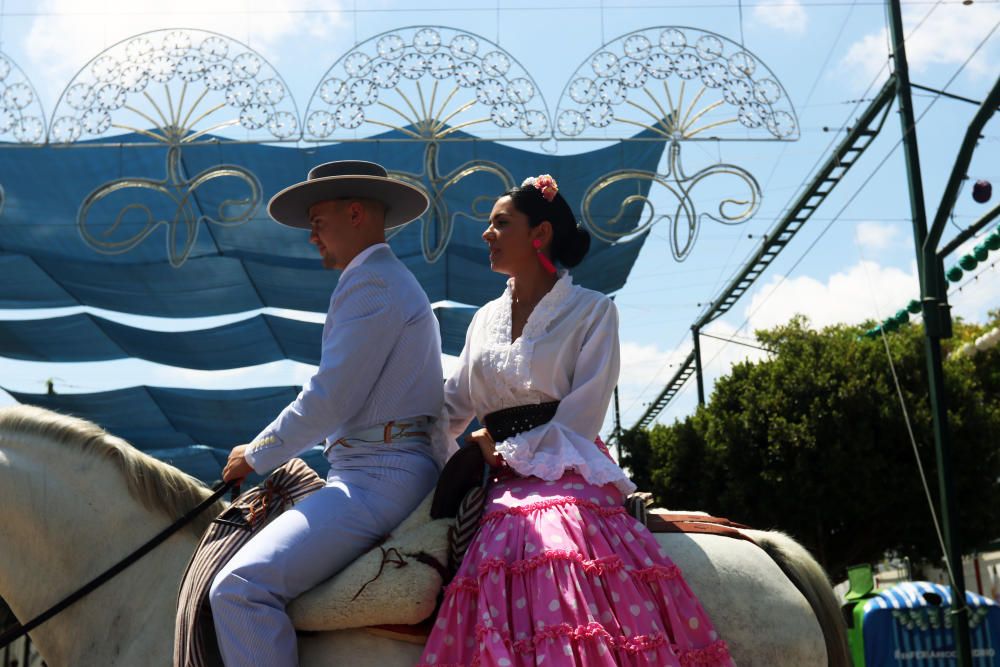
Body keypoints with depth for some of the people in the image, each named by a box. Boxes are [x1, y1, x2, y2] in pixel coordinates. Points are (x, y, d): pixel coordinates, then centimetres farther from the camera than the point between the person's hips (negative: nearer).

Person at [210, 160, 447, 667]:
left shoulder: (370, 283, -10)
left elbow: (329, 401, -17)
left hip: (378, 479, -12)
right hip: (381, 473, 12)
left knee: (240, 587, -24)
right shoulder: (394, 282, 24)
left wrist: (256, 456, -3)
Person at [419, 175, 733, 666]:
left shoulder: (590, 310, 3)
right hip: (505, 493, 4)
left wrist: (509, 451, -6)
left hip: (567, 474, -4)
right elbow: (452, 408, 20)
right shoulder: (485, 319, 20)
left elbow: (582, 415, -6)